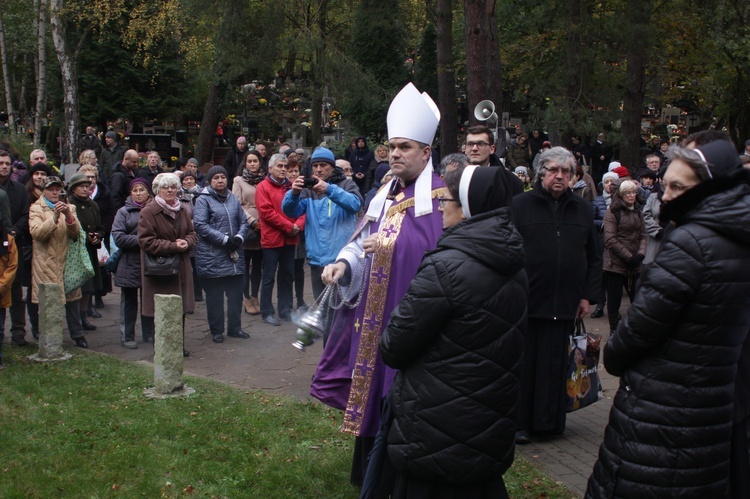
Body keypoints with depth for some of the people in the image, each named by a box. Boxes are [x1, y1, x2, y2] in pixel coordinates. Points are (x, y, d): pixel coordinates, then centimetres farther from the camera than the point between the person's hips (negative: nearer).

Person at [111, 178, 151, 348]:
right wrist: (140, 240, -17)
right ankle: (127, 337, 13)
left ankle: (149, 334, 23)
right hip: (130, 264, -2)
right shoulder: (124, 212, -1)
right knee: (129, 302, 6)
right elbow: (118, 237, -10)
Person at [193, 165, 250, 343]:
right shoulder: (203, 200, -4)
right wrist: (224, 239, -17)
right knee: (215, 296, 5)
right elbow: (200, 225, -14)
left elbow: (244, 222, 12)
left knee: (236, 293, 10)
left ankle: (235, 327, 24)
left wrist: (239, 237, -8)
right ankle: (216, 331, 16)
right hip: (212, 257, -5)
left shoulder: (233, 198, 12)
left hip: (235, 255, 5)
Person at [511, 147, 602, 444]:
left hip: (566, 306, 3)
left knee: (557, 366, 7)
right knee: (525, 365, 4)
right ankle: (520, 423, 14)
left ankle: (551, 420, 21)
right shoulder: (520, 205, 0)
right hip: (527, 303, -3)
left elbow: (594, 258, 15)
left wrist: (588, 296, 7)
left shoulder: (583, 210, 12)